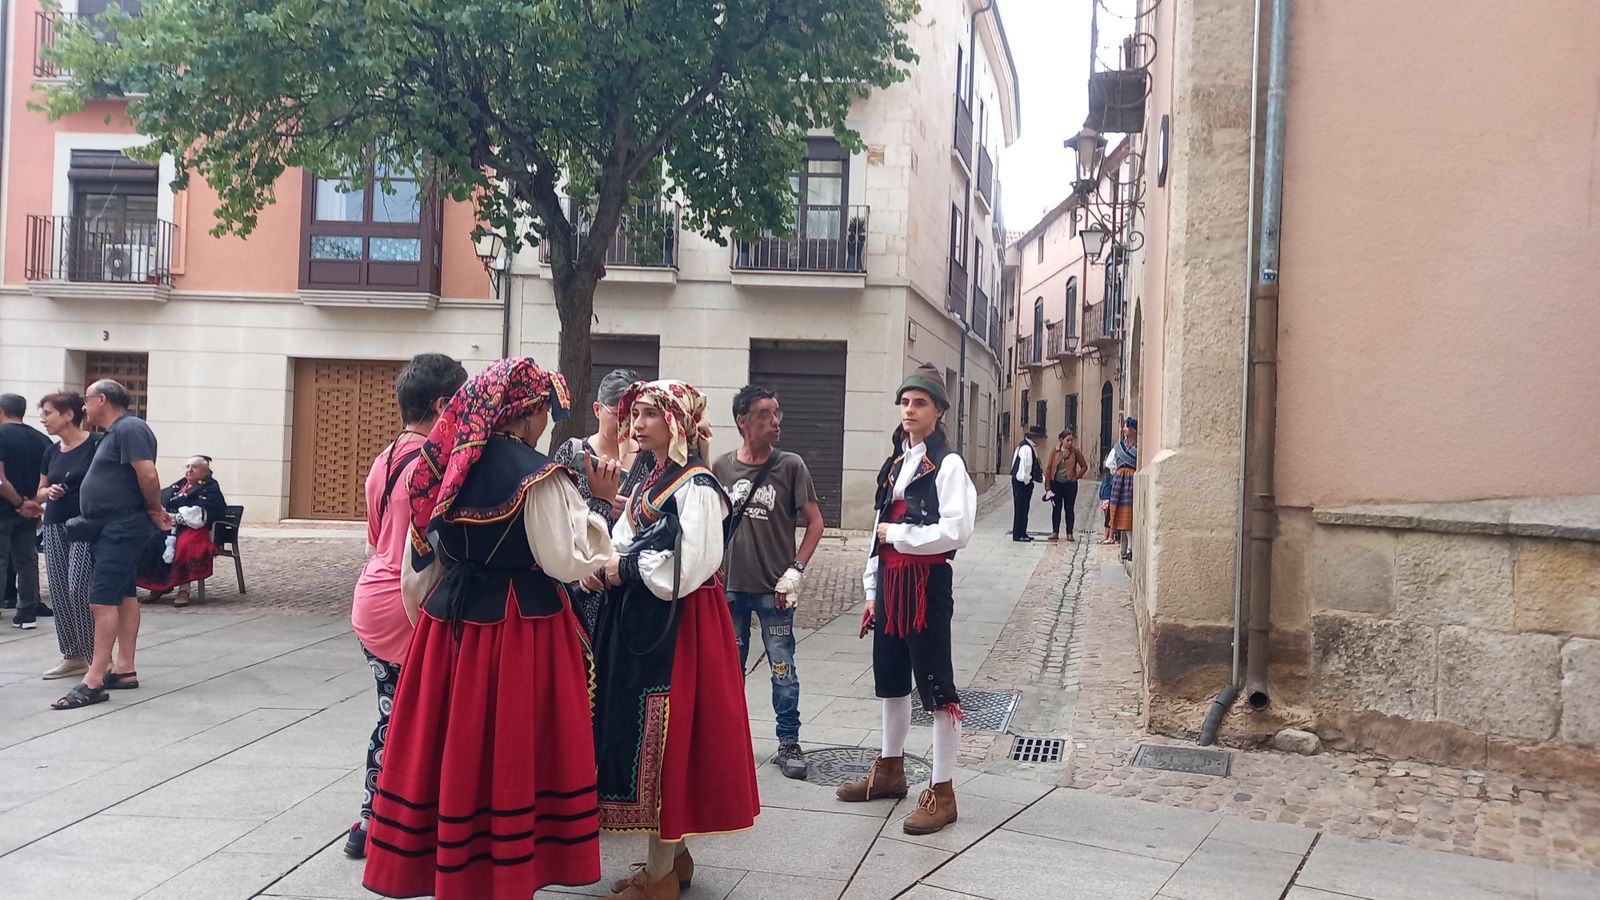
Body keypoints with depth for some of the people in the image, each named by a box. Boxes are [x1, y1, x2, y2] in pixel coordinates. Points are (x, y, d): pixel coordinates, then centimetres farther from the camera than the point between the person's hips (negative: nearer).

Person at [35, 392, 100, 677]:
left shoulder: (96, 444, -8)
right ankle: (73, 656, 14)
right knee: (59, 593, 5)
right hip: (55, 526, 7)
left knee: (79, 590, -12)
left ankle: (96, 655, 0)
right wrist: (49, 492, -1)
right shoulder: (51, 452, 12)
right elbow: (39, 492, 20)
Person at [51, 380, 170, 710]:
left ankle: (94, 681, -13)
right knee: (123, 596, 12)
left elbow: (148, 475, -24)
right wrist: (154, 511, 8)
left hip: (122, 529, -11)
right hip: (114, 528, 11)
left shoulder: (129, 429, -15)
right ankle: (125, 670, 18)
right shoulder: (115, 433, 18)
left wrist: (155, 510, -11)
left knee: (102, 600, -13)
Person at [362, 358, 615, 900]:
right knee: (509, 758, 4)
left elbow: (422, 561, 12)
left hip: (449, 623, 6)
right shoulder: (537, 475, -14)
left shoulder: (448, 466, 6)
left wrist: (431, 618, 23)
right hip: (520, 630, -6)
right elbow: (569, 560, -16)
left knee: (453, 748, 14)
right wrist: (599, 501, -7)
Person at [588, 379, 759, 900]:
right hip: (640, 622, 9)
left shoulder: (696, 486, -14)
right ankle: (673, 855, 27)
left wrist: (626, 570, -14)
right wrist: (603, 566, -6)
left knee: (662, 739, -3)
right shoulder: (652, 483, 14)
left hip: (676, 626, -9)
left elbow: (689, 566, -23)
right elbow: (628, 542, 15)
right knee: (642, 736, 13)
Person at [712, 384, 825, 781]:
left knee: (783, 670, 1)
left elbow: (815, 522, -2)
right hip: (731, 585, 2)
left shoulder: (790, 465, -5)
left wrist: (795, 571, -10)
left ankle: (789, 744, 13)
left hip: (773, 589, -2)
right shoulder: (721, 467, 1)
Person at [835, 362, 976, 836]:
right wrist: (872, 590, 13)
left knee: (936, 684, -2)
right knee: (890, 677, 19)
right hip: (889, 581, 8)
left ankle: (942, 792, 5)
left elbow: (956, 532, -20)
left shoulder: (948, 464, -10)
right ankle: (890, 769, 35)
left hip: (926, 583, -8)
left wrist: (896, 534, -12)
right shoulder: (895, 464, 14)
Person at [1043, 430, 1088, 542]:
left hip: (1070, 484, -1)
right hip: (1056, 484, 1)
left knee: (1070, 509, 4)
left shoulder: (1075, 452, -3)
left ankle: (1069, 533, 10)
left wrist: (1077, 476, -3)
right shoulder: (1054, 452, -2)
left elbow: (1084, 466, 6)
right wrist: (1048, 486, -4)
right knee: (1056, 508, 7)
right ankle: (1055, 532, 13)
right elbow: (1048, 468, 0)